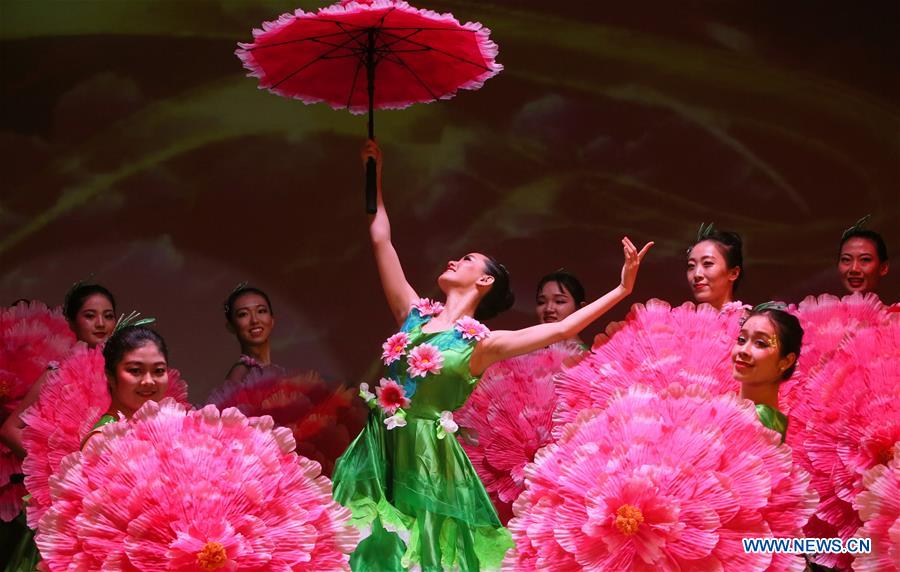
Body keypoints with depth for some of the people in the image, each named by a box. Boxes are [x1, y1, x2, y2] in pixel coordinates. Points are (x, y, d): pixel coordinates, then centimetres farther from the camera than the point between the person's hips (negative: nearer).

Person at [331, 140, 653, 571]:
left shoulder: (481, 343, 1)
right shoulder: (414, 314, 13)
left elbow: (562, 329, -6)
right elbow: (381, 241, 17)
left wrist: (622, 289, -9)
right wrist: (376, 180, 22)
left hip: (426, 459, -4)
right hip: (380, 450, 4)